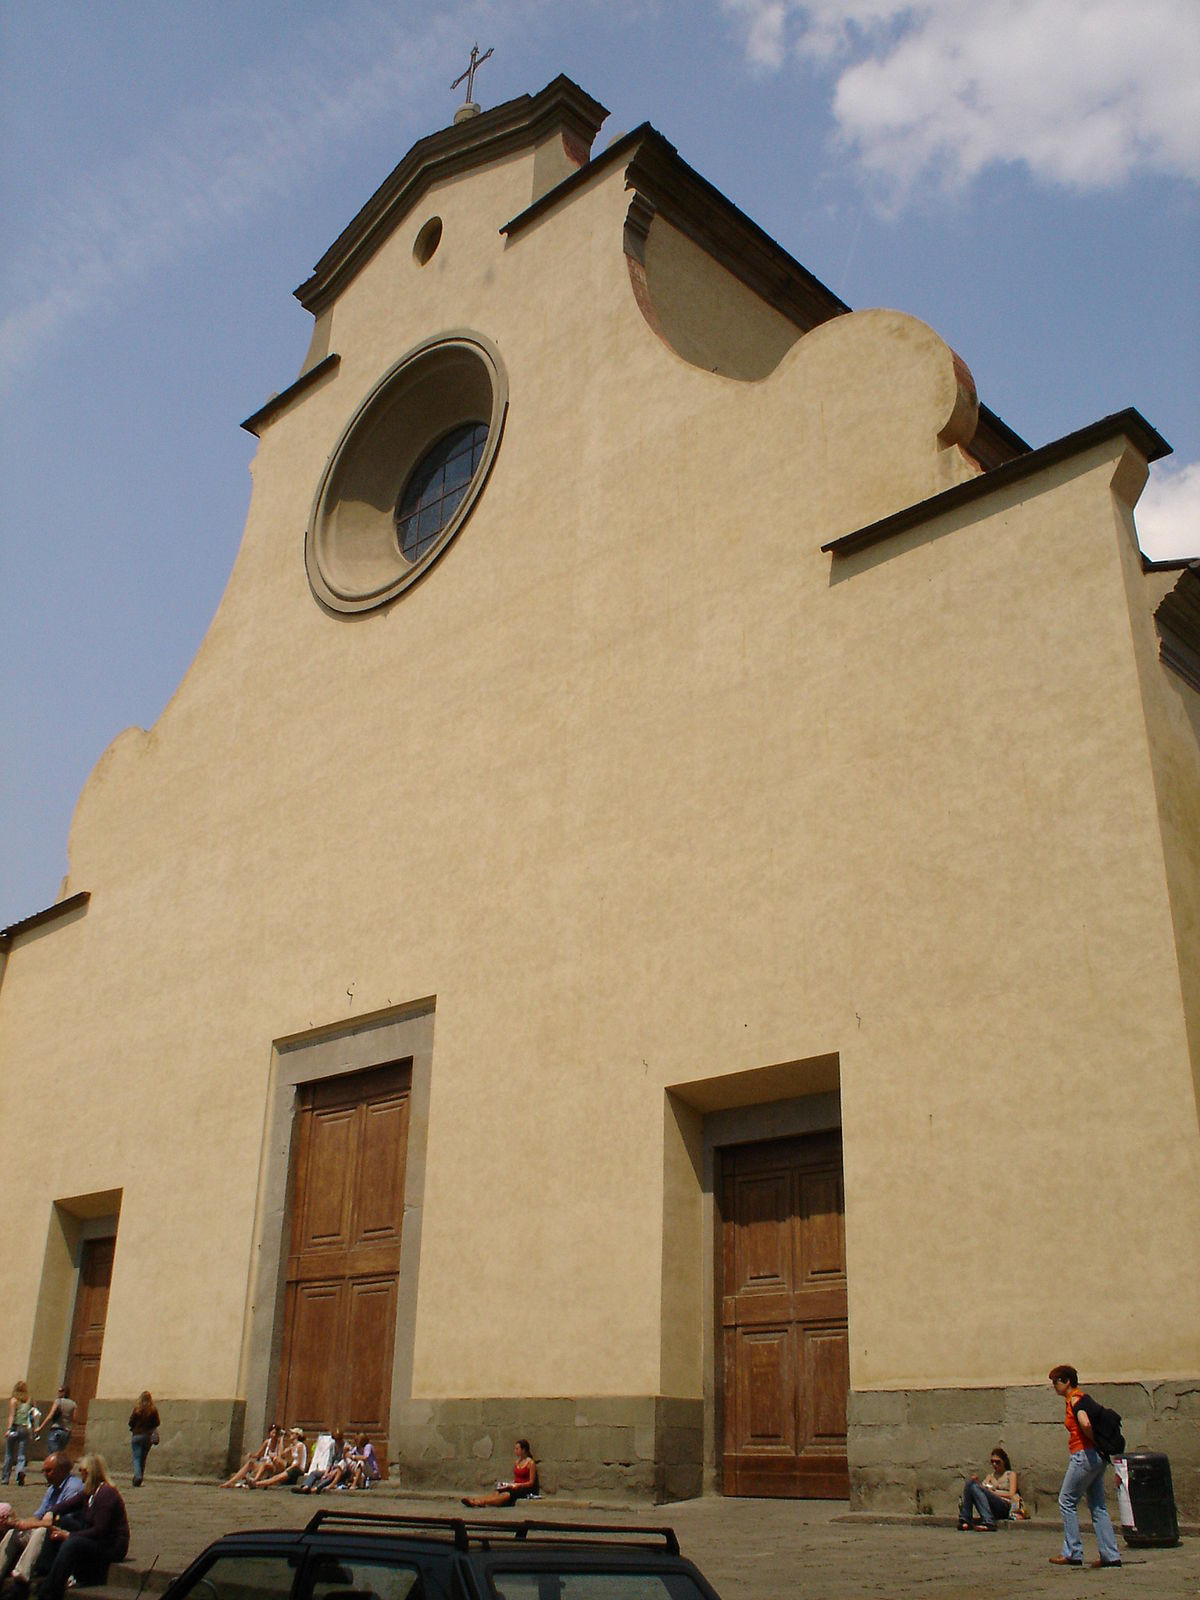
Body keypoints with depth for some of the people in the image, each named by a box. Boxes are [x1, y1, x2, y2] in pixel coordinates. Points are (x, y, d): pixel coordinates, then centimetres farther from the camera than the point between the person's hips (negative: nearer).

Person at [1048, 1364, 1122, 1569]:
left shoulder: (1075, 1400, -12)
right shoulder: (1084, 1398, 15)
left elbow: (1085, 1424, -28)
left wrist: (1096, 1441, -14)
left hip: (1084, 1455, -9)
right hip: (1098, 1457, 9)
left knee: (1067, 1501, 0)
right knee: (1098, 1506, 11)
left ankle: (1073, 1554, 2)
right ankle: (1111, 1555, 9)